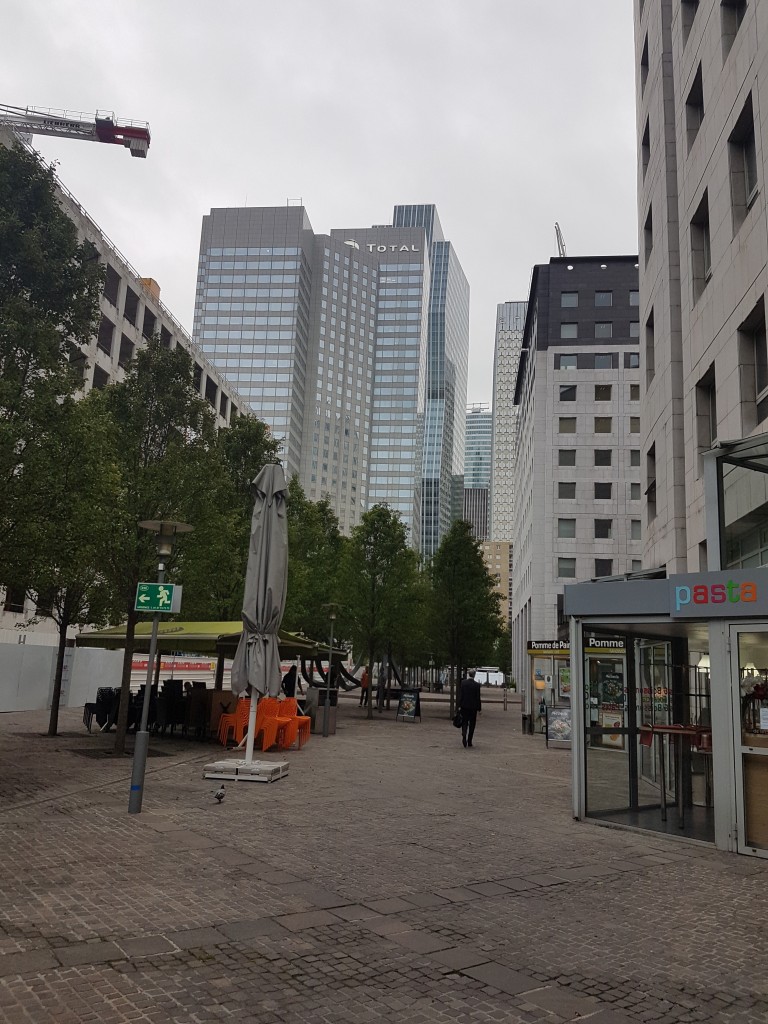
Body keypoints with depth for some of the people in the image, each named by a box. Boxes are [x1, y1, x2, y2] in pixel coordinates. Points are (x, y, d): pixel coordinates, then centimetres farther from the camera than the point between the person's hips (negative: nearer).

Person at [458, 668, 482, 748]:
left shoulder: (463, 682, -5)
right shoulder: (477, 685, -8)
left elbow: (460, 695, -4)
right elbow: (478, 697, -5)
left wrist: (459, 705, 1)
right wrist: (479, 708, 2)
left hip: (464, 706, 1)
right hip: (473, 707, -1)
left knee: (464, 722, 7)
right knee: (472, 724, 10)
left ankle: (464, 735, -21)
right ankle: (469, 742, 12)